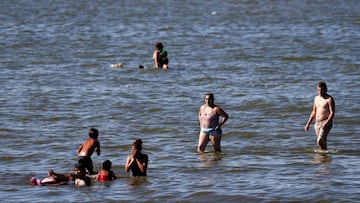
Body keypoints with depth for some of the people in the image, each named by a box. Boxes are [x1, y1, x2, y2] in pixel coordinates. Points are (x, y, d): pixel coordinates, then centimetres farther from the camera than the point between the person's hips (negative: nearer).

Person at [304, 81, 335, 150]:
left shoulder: (329, 99, -7)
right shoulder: (316, 98, 15)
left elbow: (332, 112, -14)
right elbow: (314, 112, 22)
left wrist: (326, 123, -25)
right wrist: (308, 123, 16)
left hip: (326, 123, -7)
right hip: (317, 123, 7)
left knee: (320, 141, -21)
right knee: (322, 141, 9)